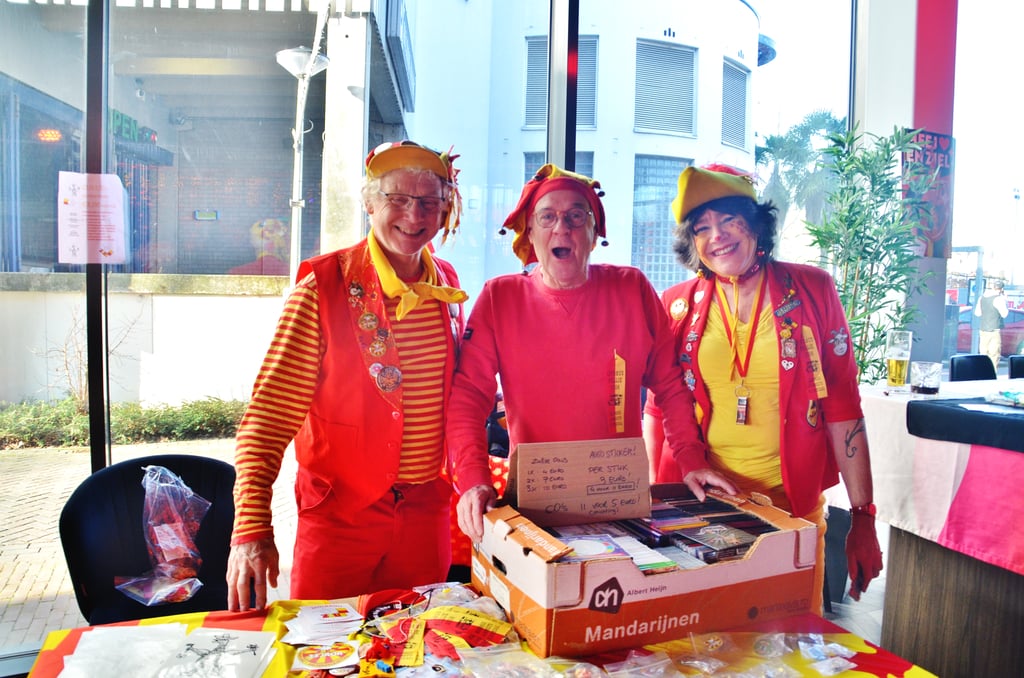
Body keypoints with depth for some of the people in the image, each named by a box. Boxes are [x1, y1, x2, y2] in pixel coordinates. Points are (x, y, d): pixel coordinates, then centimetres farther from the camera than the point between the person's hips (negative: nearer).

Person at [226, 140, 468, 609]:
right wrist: (252, 528, -23)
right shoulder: (323, 288, -13)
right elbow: (270, 412, -16)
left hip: (428, 510, 5)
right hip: (340, 510, -4)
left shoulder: (447, 285, 2)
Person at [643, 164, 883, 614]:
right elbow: (659, 409, 6)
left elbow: (843, 407, -1)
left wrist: (863, 516, -2)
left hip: (792, 501, 0)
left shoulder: (811, 290, -1)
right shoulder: (677, 305, 1)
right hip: (699, 498, 1)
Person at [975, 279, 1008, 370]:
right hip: (994, 330, -6)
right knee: (994, 355, -2)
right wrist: (1004, 301, 0)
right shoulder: (998, 299, -12)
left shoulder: (982, 297, 7)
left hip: (983, 329, 6)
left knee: (983, 354, 11)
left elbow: (977, 313, 14)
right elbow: (1004, 314, -8)